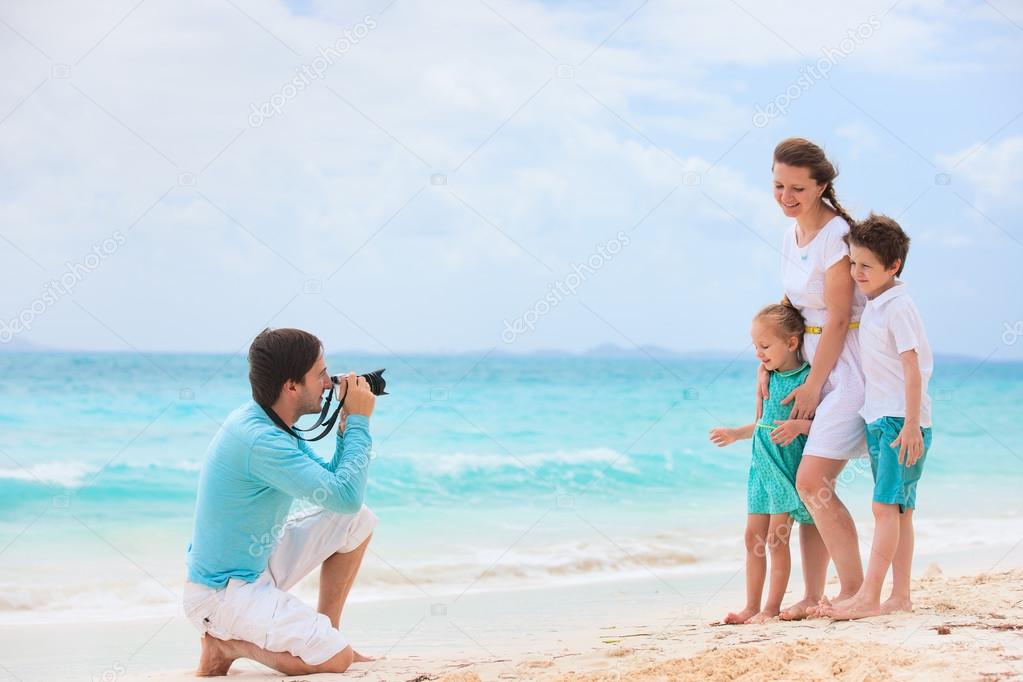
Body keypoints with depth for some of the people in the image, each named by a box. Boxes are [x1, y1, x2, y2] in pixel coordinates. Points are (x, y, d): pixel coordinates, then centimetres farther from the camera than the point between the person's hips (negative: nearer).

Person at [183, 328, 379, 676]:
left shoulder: (272, 425, 4)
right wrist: (359, 421, -18)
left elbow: (330, 481, 14)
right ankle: (224, 642, -1)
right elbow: (345, 496, -28)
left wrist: (347, 425, 0)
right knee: (336, 659, -18)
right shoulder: (259, 440, -28)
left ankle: (326, 631, 15)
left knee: (358, 520, 10)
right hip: (222, 592, -10)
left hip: (256, 565, 10)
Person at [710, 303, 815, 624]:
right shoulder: (770, 377, 11)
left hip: (788, 467, -7)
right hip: (762, 465, 7)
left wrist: (800, 426, -30)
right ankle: (752, 606, 13)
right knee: (753, 537, 7)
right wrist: (735, 433, 21)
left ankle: (772, 607, 1)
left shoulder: (809, 378, -11)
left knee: (776, 540, -6)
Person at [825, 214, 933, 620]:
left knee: (886, 506, -12)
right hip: (878, 419, 9)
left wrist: (910, 425, -20)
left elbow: (912, 369, -16)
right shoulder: (872, 307, 14)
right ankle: (900, 597, 9)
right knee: (898, 510, 8)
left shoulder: (899, 308, -13)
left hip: (901, 422, -9)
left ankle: (868, 597, -15)